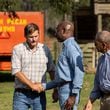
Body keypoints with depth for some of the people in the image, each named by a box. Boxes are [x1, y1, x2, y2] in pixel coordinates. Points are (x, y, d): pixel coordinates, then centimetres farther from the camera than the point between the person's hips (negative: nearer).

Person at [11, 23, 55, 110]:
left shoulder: (45, 49, 6)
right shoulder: (18, 49, -2)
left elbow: (52, 71, 15)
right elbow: (16, 71, -10)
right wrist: (32, 85, -16)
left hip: (39, 95, 2)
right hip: (21, 94, -2)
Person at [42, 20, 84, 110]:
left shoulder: (71, 46, -13)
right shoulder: (66, 47, 19)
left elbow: (79, 72, -23)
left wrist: (73, 96, -25)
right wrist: (43, 86, 24)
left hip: (69, 91, -10)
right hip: (64, 90, 10)